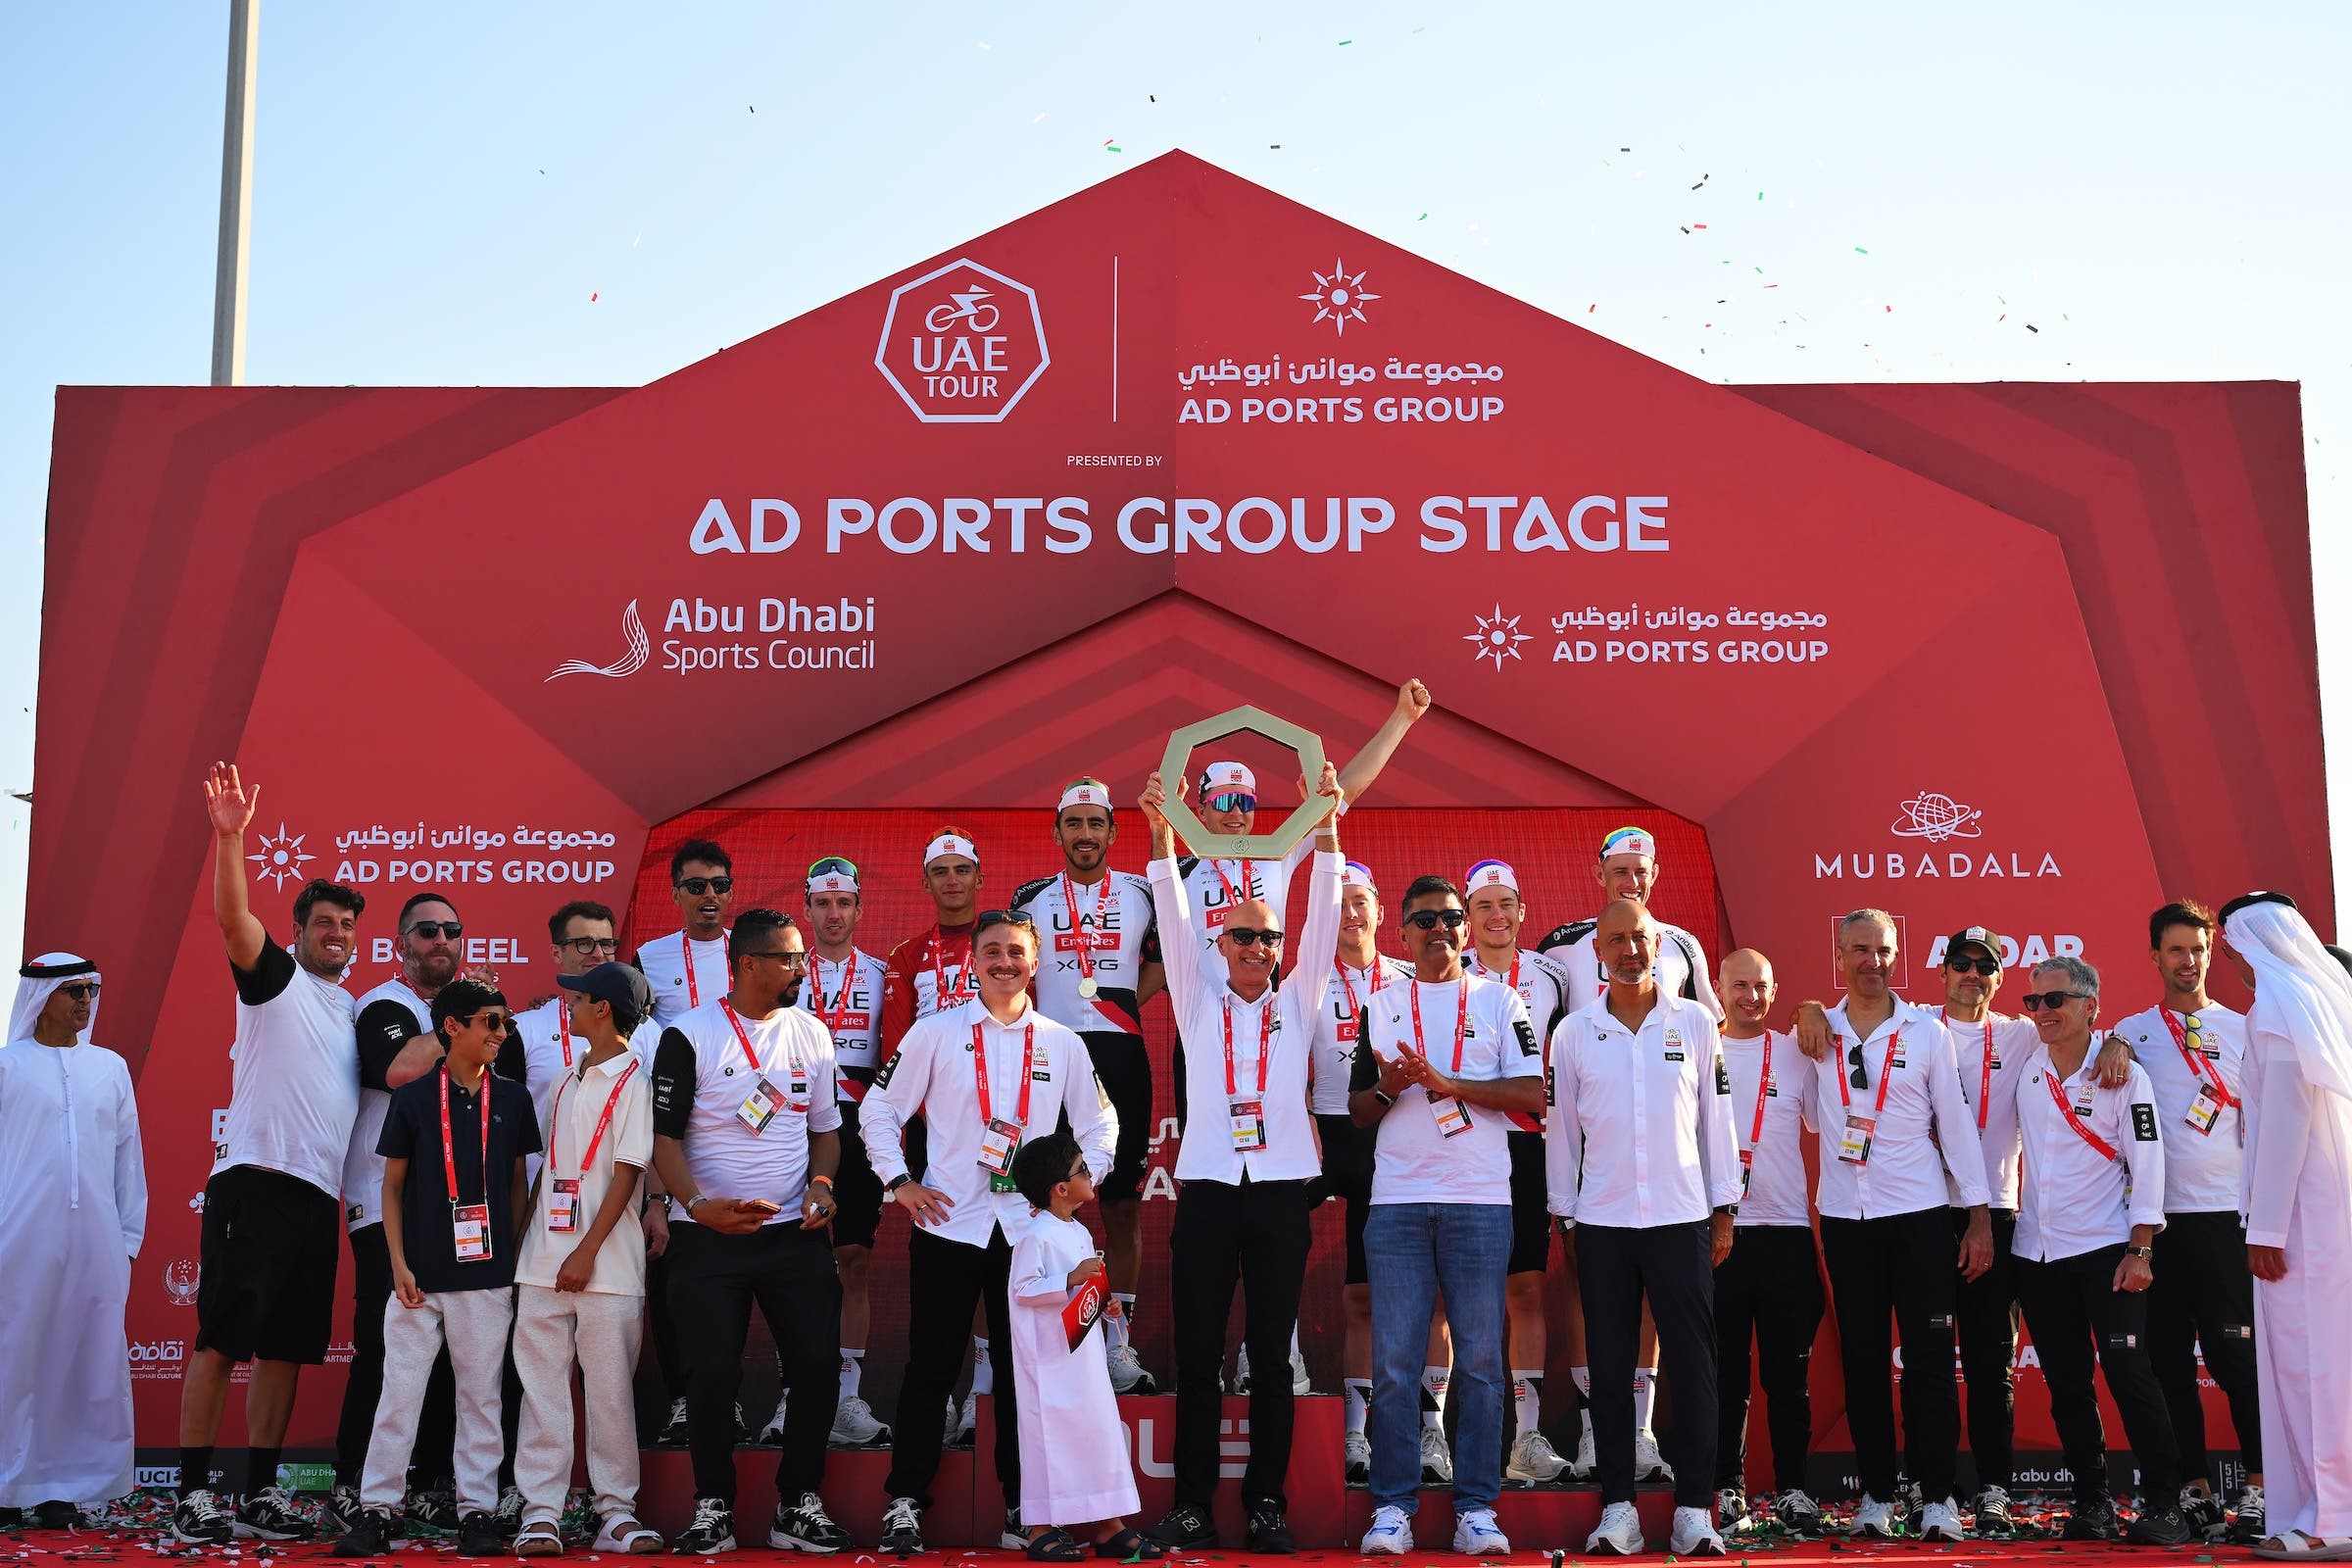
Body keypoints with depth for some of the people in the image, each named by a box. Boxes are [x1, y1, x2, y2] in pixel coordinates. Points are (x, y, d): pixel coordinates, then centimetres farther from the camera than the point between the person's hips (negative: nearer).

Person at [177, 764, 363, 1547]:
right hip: (256, 1180, -7)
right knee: (222, 1338, -7)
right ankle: (193, 1496, -3)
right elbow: (231, 916, -17)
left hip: (319, 1196, 7)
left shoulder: (354, 1010, 21)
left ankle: (260, 1495, 14)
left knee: (285, 1348, 8)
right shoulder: (275, 976, 2)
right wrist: (230, 835, -30)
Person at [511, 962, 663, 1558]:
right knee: (542, 1388, 4)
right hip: (544, 1262, 6)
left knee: (611, 1391, 0)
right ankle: (541, 1513, 9)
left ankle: (617, 1512, 8)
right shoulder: (568, 1078, 15)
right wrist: (522, 1241, 12)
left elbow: (627, 1173, -10)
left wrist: (587, 1252, -14)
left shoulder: (633, 1080, -5)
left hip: (607, 1264, -6)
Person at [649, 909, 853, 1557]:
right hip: (708, 1236, -3)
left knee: (818, 1364, -2)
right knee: (712, 1373, -2)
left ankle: (798, 1504, 12)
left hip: (796, 1231, 4)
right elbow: (663, 1136, -6)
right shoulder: (689, 1036, -5)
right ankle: (714, 1508, 14)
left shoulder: (812, 1034, 10)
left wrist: (821, 1183, -2)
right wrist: (700, 1205, -19)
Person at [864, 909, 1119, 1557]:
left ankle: (1022, 1506, 17)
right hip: (948, 1224, -1)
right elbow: (879, 1108, 6)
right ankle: (904, 1502, 13)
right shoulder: (936, 1032, 2)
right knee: (930, 1368, 2)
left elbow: (1099, 1125, 15)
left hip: (1030, 1229, 2)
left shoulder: (1062, 1044, 7)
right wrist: (899, 1181, -3)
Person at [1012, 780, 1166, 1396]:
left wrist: (1118, 1007, 5)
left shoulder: (1143, 894, 8)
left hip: (1120, 1058, 0)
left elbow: (1165, 961, 17)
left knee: (1124, 1203, 2)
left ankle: (1118, 1342, 9)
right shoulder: (1032, 898, 8)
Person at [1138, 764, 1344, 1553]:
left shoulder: (1298, 1001, 10)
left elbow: (1324, 916, 0)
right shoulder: (1199, 1000, 10)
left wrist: (1325, 825, -11)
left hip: (1280, 1190, 0)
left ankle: (1267, 1502, 11)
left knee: (1273, 1354, 4)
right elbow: (1174, 917, -1)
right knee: (1197, 1354, 1)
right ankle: (1192, 1504, 7)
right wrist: (1162, 832, -13)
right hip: (1207, 1186, 0)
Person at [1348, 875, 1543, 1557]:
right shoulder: (1379, 1007, 14)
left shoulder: (1499, 1001, 9)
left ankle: (1476, 1507, 6)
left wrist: (1447, 1083, -10)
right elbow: (1359, 1110, 14)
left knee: (1480, 1360, 0)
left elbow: (1533, 1093, -1)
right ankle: (1392, 1506, 4)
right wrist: (1389, 1088, -8)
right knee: (1394, 1361, -2)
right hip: (1397, 1201, 1)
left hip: (1480, 1201, -1)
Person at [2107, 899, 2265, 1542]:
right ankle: (2195, 1487, 12)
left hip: (2225, 1212, -2)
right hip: (2157, 1215, 2)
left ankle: (2258, 1486, 4)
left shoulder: (2240, 1029, 8)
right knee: (2169, 1357, 4)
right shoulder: (2132, 1033, 11)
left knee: (2235, 1354, -4)